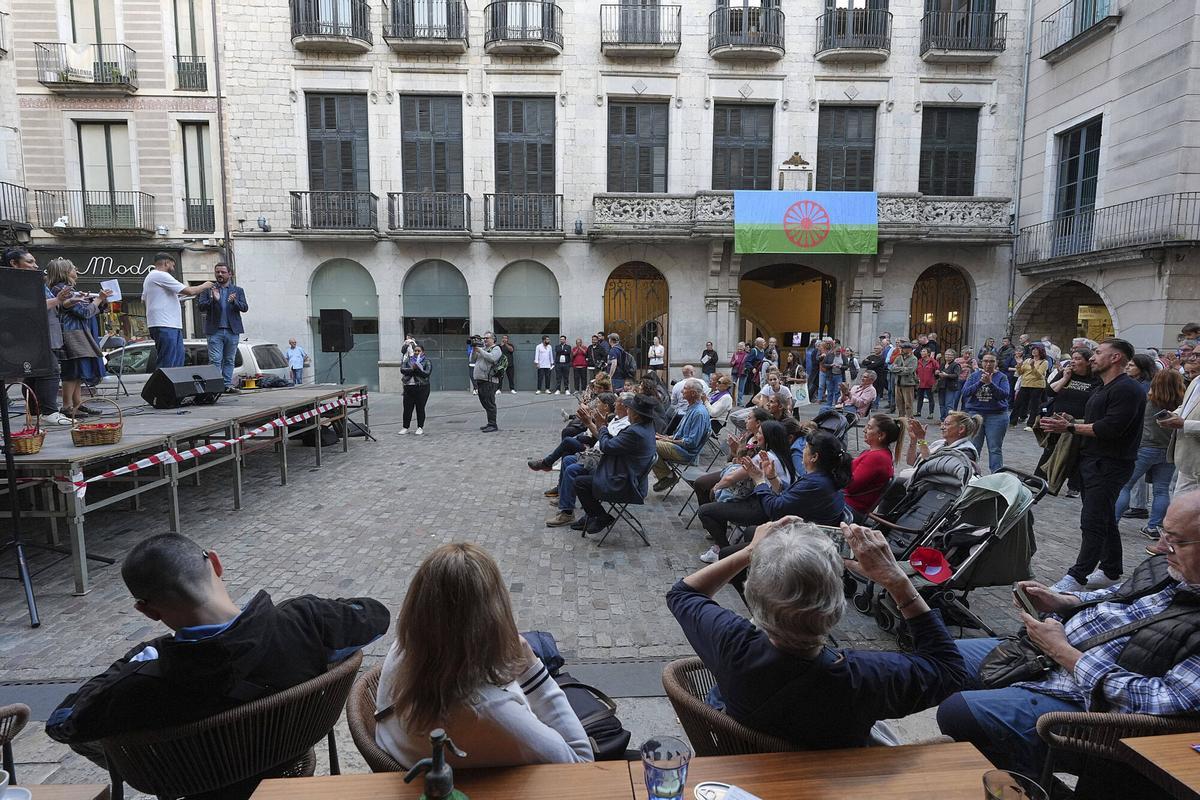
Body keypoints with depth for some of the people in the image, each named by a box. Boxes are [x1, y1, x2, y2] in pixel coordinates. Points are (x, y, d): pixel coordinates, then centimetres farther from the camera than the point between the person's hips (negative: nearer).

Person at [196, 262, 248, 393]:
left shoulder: (238, 290, 14)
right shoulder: (208, 290, 11)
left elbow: (245, 308, 3)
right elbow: (201, 306, 0)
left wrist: (234, 302, -18)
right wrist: (213, 299, -18)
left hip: (232, 331, 1)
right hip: (215, 331, -1)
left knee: (229, 360, 6)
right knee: (215, 360, -6)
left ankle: (228, 385, 9)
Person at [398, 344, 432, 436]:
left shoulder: (427, 361, 3)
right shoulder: (408, 360, 13)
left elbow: (426, 373, -10)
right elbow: (402, 370, -3)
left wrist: (417, 369, -20)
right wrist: (412, 369, -17)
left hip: (422, 388, -3)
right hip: (408, 387, 3)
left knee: (420, 408, 1)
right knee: (407, 408, 5)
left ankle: (420, 428, 12)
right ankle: (405, 427, 15)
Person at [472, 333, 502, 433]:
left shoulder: (496, 349, -1)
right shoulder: (483, 348, 22)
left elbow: (492, 358, -20)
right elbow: (473, 359, 17)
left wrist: (480, 351, -17)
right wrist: (474, 350, 1)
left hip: (489, 381, -8)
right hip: (480, 380, 8)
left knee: (489, 403, -10)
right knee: (484, 402, 12)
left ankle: (493, 425, -8)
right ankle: (490, 424, 21)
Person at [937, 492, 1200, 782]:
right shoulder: (1165, 566, 2)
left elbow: (1167, 702, -28)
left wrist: (1062, 652, -22)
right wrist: (1061, 601, 3)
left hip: (1083, 701, -9)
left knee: (956, 712, -20)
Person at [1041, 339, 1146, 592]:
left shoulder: (1127, 389, -14)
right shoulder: (1104, 389, 19)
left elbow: (1109, 428, -23)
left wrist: (1070, 428, -17)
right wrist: (1069, 422, 3)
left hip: (1110, 465, -10)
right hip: (1094, 462, 10)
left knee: (1093, 521, -9)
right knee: (1105, 519, 16)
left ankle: (1077, 577, -7)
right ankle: (1111, 572, 27)